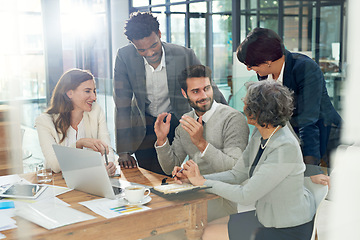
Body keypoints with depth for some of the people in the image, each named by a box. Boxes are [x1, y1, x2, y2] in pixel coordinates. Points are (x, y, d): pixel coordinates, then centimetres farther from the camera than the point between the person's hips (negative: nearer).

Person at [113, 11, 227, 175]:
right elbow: (122, 105, -13)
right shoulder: (125, 57, -17)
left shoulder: (184, 55, -18)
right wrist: (123, 151, -16)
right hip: (143, 126, 0)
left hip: (176, 123, 0)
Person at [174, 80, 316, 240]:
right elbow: (237, 174, 5)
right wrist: (193, 178, -4)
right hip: (269, 217, 8)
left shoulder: (285, 148, -29)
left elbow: (245, 196, -27)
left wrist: (202, 182, -17)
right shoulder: (259, 135, 0)